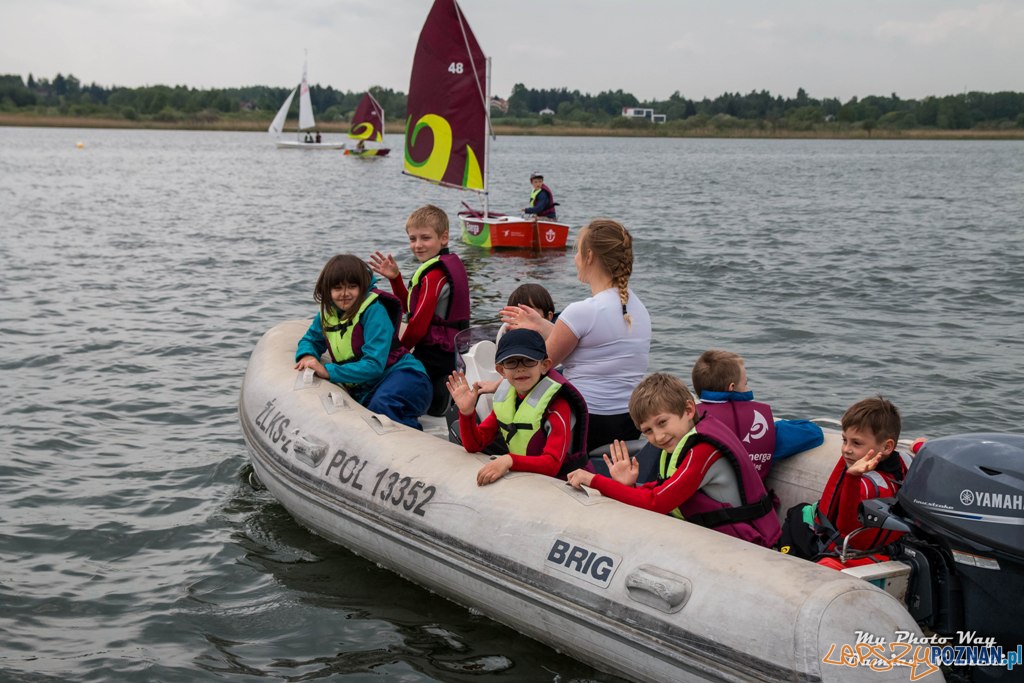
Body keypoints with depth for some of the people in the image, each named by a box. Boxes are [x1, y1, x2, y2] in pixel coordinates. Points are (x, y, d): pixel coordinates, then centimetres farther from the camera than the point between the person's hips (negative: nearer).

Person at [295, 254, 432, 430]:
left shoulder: (373, 311, -13)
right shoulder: (328, 312, 8)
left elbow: (374, 365, -19)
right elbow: (310, 340, 24)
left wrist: (329, 371, -22)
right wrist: (307, 356, -2)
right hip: (363, 392, 6)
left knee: (382, 405, -41)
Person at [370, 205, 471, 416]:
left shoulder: (434, 275, -20)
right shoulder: (449, 264, 13)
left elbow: (419, 324, -19)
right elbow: (409, 306, 17)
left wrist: (401, 349, -2)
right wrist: (395, 278, 5)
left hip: (433, 355, -10)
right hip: (450, 350, 10)